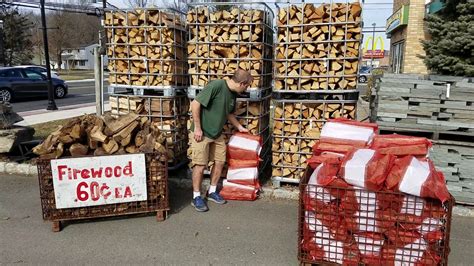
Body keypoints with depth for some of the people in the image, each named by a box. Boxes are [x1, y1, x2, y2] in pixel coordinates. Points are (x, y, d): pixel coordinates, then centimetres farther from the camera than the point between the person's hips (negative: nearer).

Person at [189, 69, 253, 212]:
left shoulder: (233, 94, 3)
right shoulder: (216, 85, -23)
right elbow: (195, 104, -24)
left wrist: (239, 127, 21)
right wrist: (197, 128, -21)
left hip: (217, 134, 8)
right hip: (202, 133, -8)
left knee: (220, 162, 9)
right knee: (200, 165, -3)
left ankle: (212, 192, 26)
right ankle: (196, 197, 13)